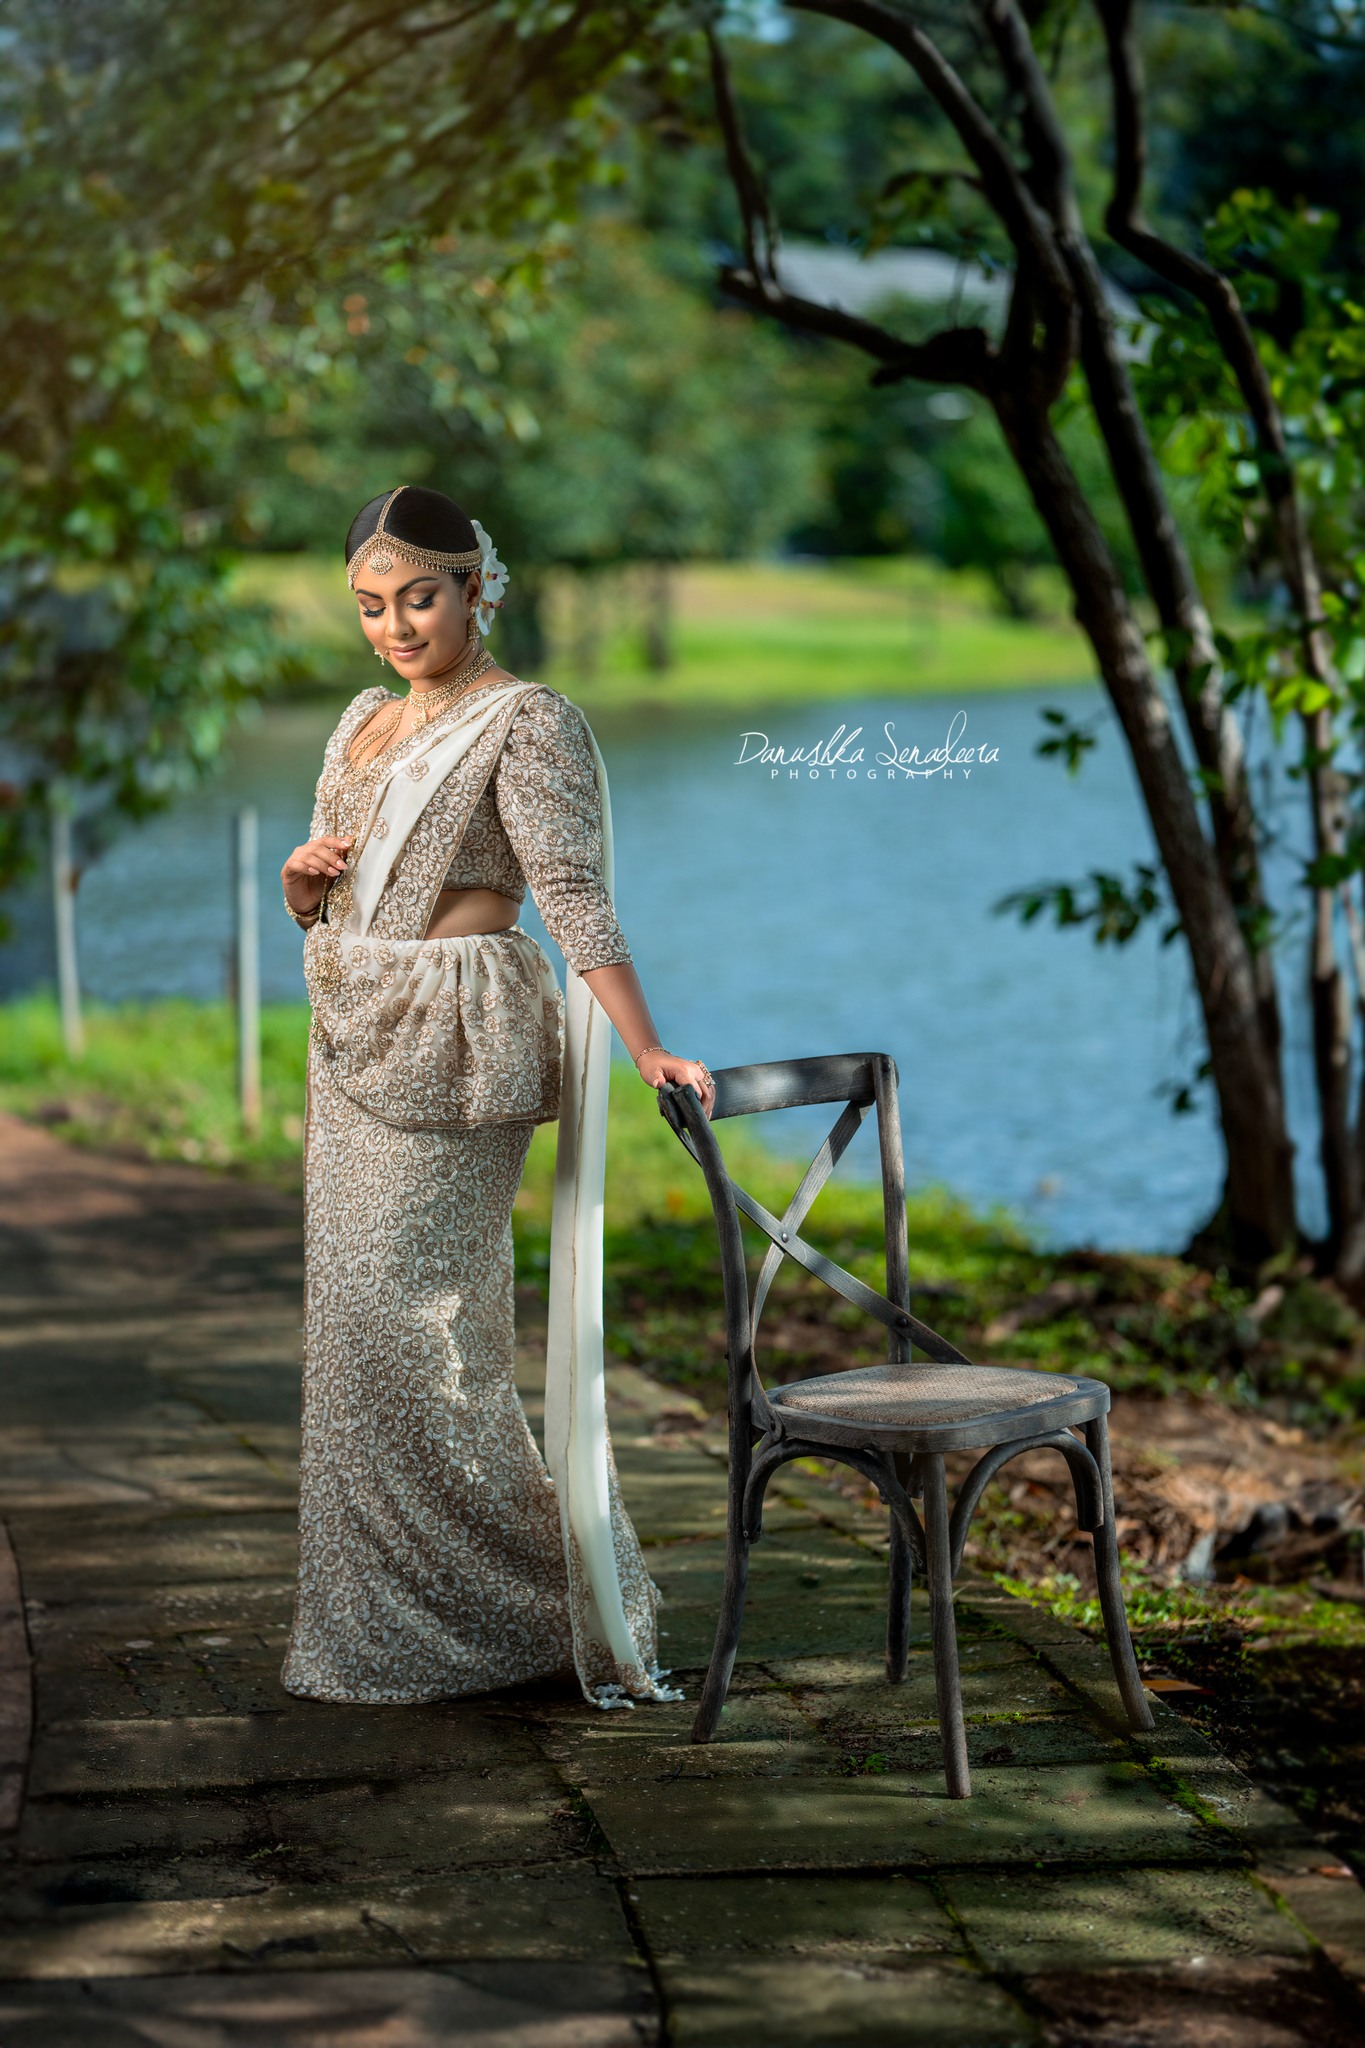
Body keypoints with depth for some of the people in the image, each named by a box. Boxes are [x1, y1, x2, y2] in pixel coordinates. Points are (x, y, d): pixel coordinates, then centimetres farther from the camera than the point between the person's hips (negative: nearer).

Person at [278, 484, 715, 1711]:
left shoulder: (528, 725, -8)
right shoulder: (365, 722, 16)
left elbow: (576, 896, -19)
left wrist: (647, 1048, -30)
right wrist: (304, 878, -2)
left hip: (455, 1049, -8)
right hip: (352, 1046, 8)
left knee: (413, 1323, -11)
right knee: (359, 1316, 8)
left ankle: (547, 1601, -1)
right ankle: (384, 1620, 17)